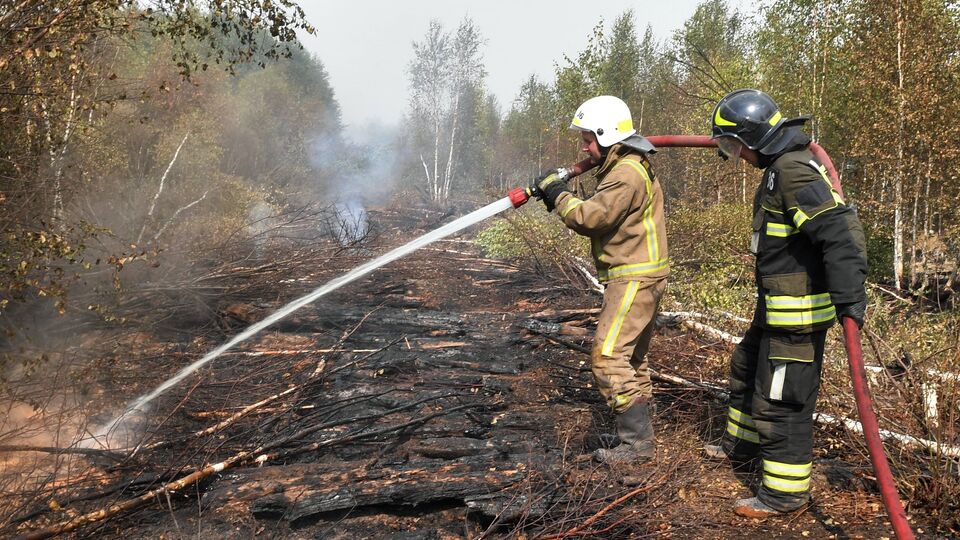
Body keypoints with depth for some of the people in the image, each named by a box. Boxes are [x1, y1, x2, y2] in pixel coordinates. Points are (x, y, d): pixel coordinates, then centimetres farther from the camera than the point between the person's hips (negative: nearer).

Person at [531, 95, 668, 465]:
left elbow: (590, 218, -22)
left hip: (634, 278, -11)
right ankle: (639, 431, 28)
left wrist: (559, 195, -7)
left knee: (609, 357, -11)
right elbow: (601, 218, 13)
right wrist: (562, 198, 0)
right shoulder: (628, 167, 17)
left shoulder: (626, 173, -17)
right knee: (631, 356, 17)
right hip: (639, 277, 11)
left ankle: (637, 443, -5)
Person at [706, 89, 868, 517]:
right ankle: (742, 444, 45)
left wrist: (849, 296, -34)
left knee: (780, 399, -1)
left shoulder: (793, 172, -21)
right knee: (746, 369, 25)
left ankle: (785, 492, 13)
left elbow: (841, 229, -30)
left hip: (798, 314, -11)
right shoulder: (784, 167, 12)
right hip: (777, 308, 11)